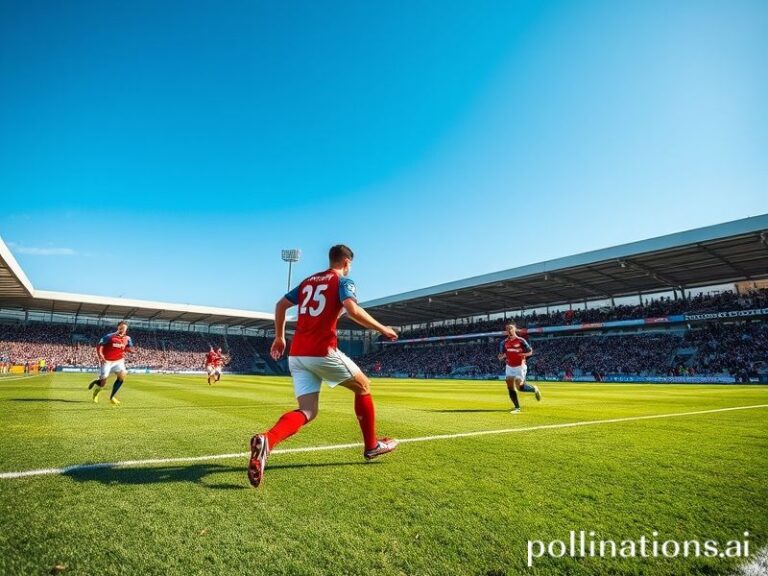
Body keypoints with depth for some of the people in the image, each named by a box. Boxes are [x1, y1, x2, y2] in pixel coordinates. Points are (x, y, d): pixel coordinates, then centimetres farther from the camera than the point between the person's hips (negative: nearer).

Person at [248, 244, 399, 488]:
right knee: (363, 386, 16)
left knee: (307, 411, 5)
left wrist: (279, 337, 29)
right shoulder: (344, 281, 1)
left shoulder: (308, 281, 22)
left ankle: (266, 440, -22)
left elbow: (281, 305, 21)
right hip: (322, 351, -6)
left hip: (296, 354, 6)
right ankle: (372, 445, 23)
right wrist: (382, 329, -6)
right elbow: (352, 310, -17)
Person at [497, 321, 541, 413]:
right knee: (510, 387, -2)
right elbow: (500, 356, 7)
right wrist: (503, 356, -16)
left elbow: (530, 351, -3)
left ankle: (534, 389, 19)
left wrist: (523, 354, -21)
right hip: (509, 367, 5)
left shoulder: (521, 341, -11)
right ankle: (517, 407, 10)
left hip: (520, 366, -4)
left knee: (519, 386, -11)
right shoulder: (504, 342, 1)